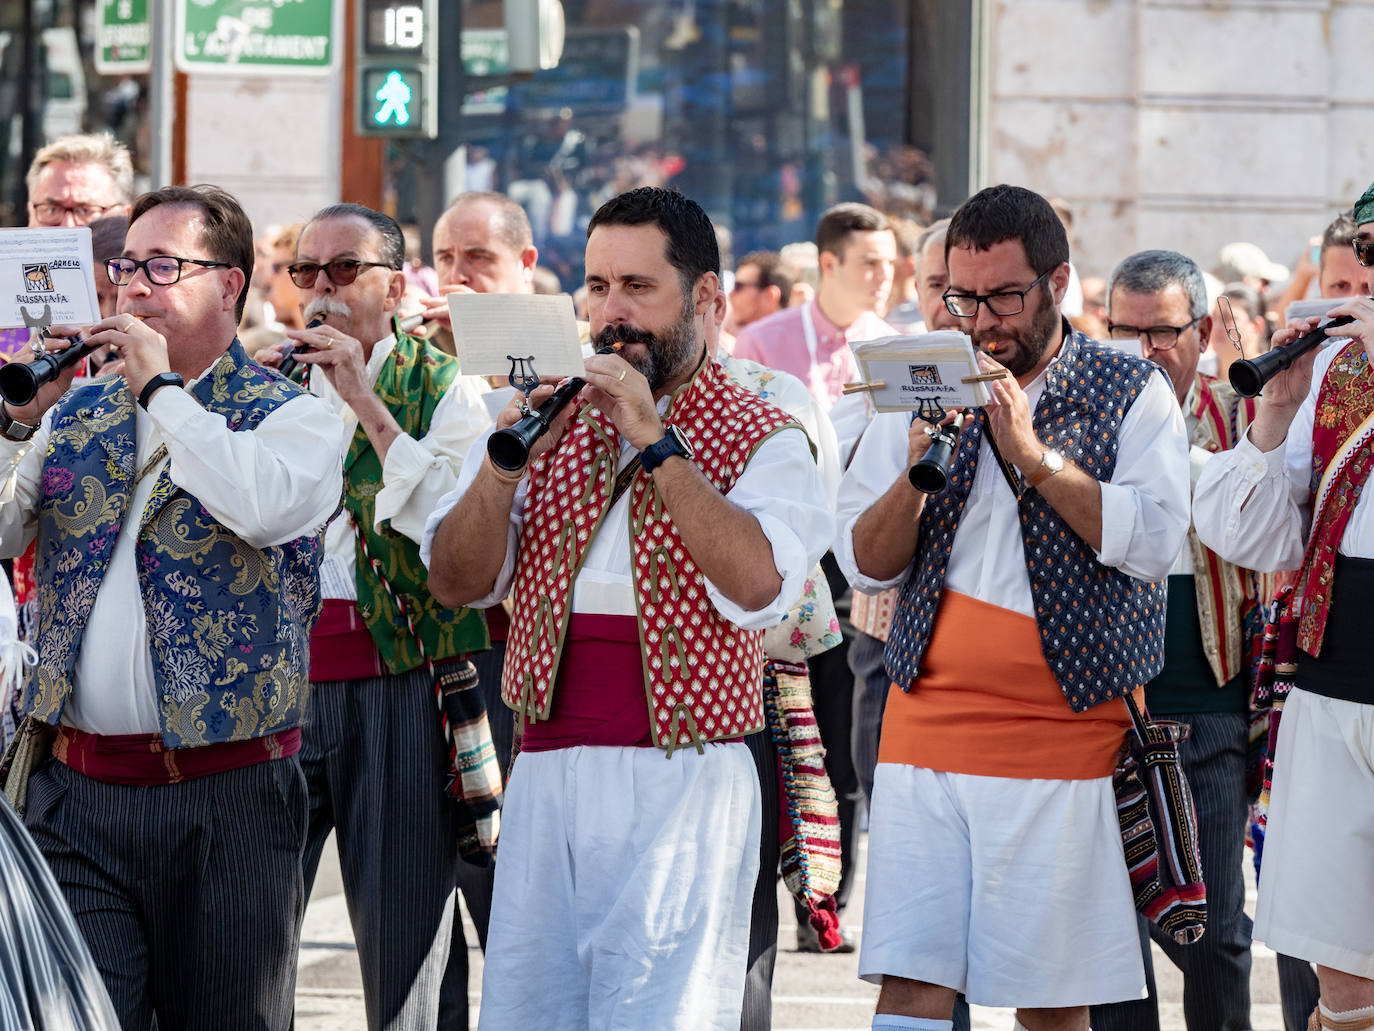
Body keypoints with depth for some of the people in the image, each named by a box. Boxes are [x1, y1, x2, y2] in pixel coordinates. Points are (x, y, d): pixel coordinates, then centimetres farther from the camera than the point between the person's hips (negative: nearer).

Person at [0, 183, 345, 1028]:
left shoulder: (294, 416, 0)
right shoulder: (75, 411, 14)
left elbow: (265, 506, -23)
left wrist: (160, 388, -13)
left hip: (227, 801, -3)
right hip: (78, 793, 3)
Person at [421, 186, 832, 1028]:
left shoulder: (761, 441, 2)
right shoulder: (551, 418, 15)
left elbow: (758, 584, -17)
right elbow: (457, 582, 8)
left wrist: (654, 441, -16)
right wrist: (507, 457, -8)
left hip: (681, 779, -4)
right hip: (545, 773, 4)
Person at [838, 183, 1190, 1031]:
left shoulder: (1132, 394, 3)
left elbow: (1154, 540, -12)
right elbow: (864, 564, 8)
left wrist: (1032, 452, -16)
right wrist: (917, 471, -11)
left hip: (1070, 734, -2)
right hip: (929, 731, 2)